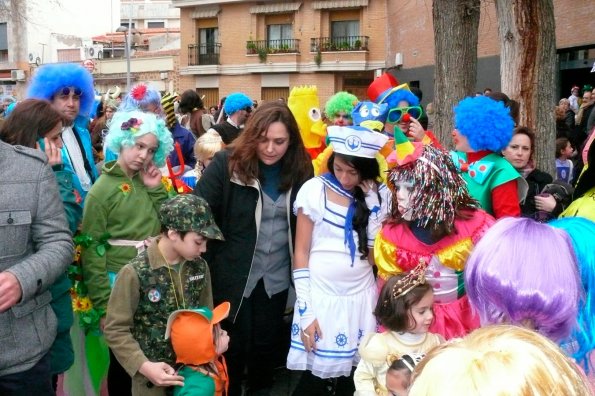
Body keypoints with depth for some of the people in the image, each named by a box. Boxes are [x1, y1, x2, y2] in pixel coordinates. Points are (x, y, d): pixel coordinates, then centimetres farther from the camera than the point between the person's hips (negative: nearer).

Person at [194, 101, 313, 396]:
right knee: (233, 345, 12)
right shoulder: (227, 163, -15)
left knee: (266, 343, 19)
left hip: (276, 276, 3)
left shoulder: (300, 169, -5)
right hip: (233, 274, -3)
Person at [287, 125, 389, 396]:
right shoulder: (315, 189, -6)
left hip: (361, 299, 3)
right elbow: (301, 252, -5)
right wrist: (305, 310, -8)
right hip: (320, 297, -2)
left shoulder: (379, 195, 1)